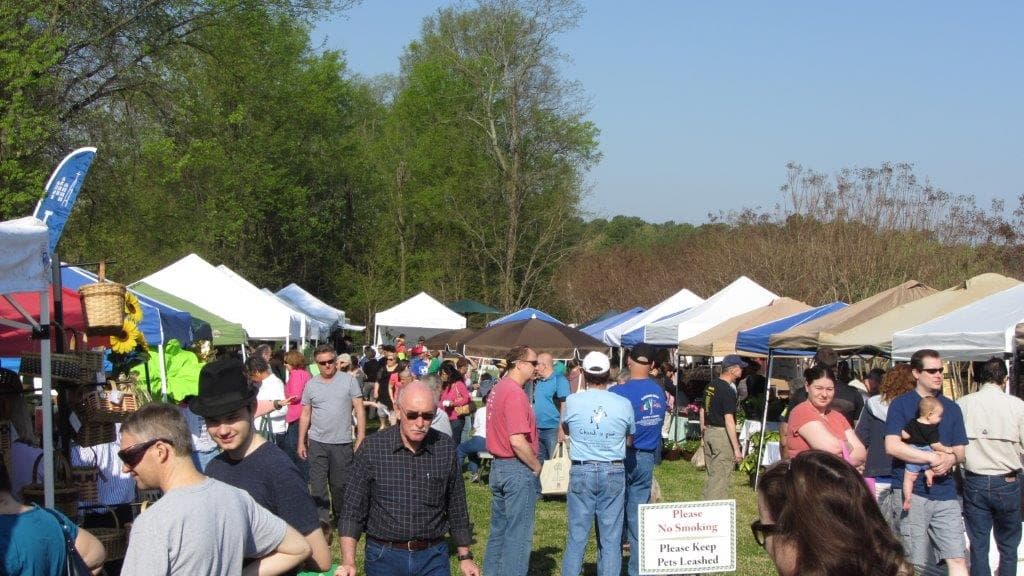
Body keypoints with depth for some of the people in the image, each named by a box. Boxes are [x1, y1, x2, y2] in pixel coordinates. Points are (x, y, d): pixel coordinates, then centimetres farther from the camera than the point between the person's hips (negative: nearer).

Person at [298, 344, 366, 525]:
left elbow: (359, 411, -2)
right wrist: (301, 443, 8)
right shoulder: (311, 384, 5)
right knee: (318, 485, 3)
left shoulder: (348, 380, -2)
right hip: (317, 443, 2)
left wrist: (360, 438, -7)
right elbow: (305, 415, 10)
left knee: (340, 484, 8)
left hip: (343, 443, -2)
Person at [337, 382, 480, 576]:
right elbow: (352, 510, -8)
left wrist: (465, 557, 10)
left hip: (433, 559, 1)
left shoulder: (446, 448, -2)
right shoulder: (372, 449, -9)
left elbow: (457, 508, 8)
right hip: (384, 558, -1)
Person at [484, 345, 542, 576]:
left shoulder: (498, 389, 11)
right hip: (518, 470, -9)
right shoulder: (515, 393, -19)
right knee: (518, 535, -2)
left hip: (498, 466, 10)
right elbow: (517, 440, -26)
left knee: (498, 530, 16)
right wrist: (537, 467, -13)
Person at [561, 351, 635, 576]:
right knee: (611, 537, 6)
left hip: (581, 472, 0)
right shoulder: (624, 404, -3)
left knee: (577, 535, 6)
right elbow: (630, 439, 11)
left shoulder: (573, 401, -5)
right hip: (614, 472, 0)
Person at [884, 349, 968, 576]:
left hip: (946, 493, 4)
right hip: (912, 492, -4)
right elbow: (892, 446, -13)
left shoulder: (951, 408, 14)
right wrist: (934, 458, -15)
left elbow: (960, 450, 13)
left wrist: (950, 459, -11)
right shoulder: (901, 405, 0)